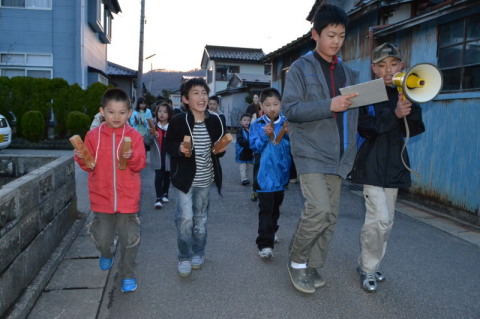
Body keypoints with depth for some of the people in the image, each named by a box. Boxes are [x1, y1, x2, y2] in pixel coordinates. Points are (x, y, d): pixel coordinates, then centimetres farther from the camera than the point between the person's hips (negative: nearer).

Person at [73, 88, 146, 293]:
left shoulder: (134, 136, -4)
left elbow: (140, 165, -6)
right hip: (102, 197, 2)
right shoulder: (93, 135, -1)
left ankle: (127, 275, 22)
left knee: (129, 239, 3)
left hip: (127, 198, -1)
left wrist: (132, 157, -26)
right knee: (102, 239, 12)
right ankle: (107, 254, 47)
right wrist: (82, 158, -17)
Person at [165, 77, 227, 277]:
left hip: (205, 179, 3)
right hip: (185, 178, -3)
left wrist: (221, 149, -9)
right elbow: (169, 145, -2)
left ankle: (198, 254, 34)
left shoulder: (214, 121, -1)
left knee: (201, 218, 15)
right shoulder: (178, 121, -11)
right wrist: (179, 149, -21)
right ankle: (185, 258, 12)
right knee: (185, 218, -9)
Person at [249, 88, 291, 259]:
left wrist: (289, 133, -17)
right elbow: (255, 147, -8)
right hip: (265, 173, -4)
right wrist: (265, 136, -23)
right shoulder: (257, 125, -1)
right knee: (265, 208, -7)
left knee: (276, 206, 19)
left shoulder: (287, 123, 5)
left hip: (282, 172, 4)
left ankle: (271, 233, 38)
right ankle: (265, 243, -6)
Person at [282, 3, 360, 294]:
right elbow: (290, 109, -10)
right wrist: (329, 105, -21)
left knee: (331, 216, 8)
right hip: (311, 153, -5)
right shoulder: (301, 68, 1)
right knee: (319, 209, -17)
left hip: (338, 156, 6)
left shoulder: (349, 74, 15)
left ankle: (312, 267, 24)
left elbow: (355, 114, 18)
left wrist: (353, 151, 6)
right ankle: (297, 260, 7)